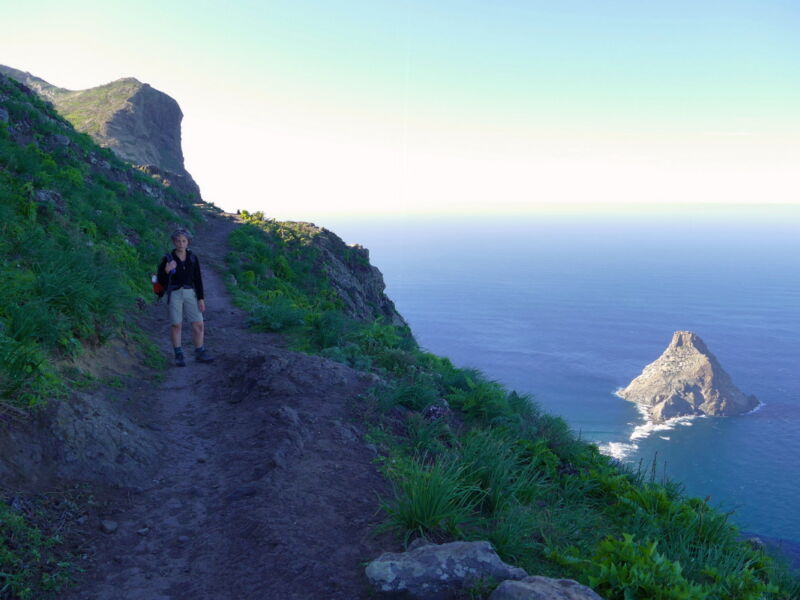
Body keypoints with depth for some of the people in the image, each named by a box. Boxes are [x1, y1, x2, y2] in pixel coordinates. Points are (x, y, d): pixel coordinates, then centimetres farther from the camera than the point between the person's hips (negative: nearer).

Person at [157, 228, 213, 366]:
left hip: (190, 293, 3)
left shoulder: (193, 258, 4)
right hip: (174, 294, -3)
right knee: (176, 325, 1)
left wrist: (201, 298, 0)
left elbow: (198, 280, 5)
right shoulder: (167, 259, -4)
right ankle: (179, 355, 11)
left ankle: (200, 354, 9)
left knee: (198, 324, -1)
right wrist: (166, 271, -22)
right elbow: (161, 280, -2)